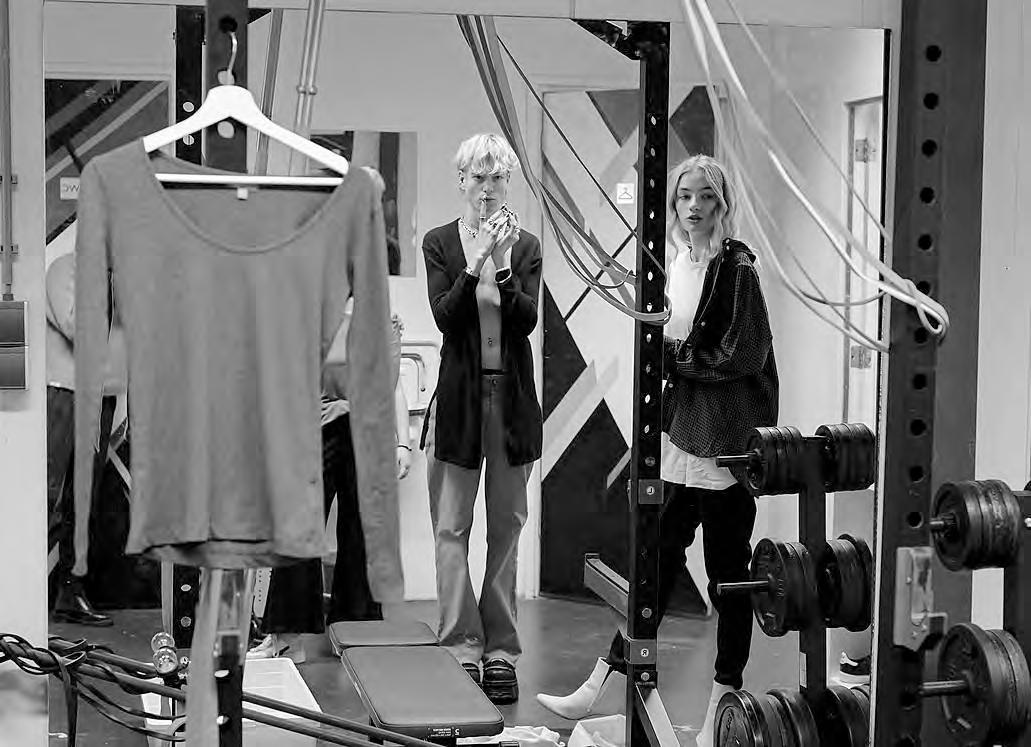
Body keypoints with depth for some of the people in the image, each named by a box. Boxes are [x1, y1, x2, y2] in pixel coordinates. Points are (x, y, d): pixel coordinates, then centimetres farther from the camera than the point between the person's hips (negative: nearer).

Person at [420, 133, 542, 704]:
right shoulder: (440, 243, 2)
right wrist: (477, 261, -21)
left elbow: (527, 319, -8)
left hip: (513, 397, 2)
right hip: (459, 394, -1)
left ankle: (501, 652, 12)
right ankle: (462, 648, 3)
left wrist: (503, 266, -21)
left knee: (507, 527, 6)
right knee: (451, 528, -2)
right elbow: (444, 316, -11)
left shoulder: (526, 246, 5)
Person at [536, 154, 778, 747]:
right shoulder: (675, 263, 12)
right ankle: (612, 683, 16)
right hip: (680, 432, 7)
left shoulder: (737, 268, -9)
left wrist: (672, 355, -10)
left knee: (727, 569, 3)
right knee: (657, 558, 10)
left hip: (726, 441, -7)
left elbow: (741, 355, -14)